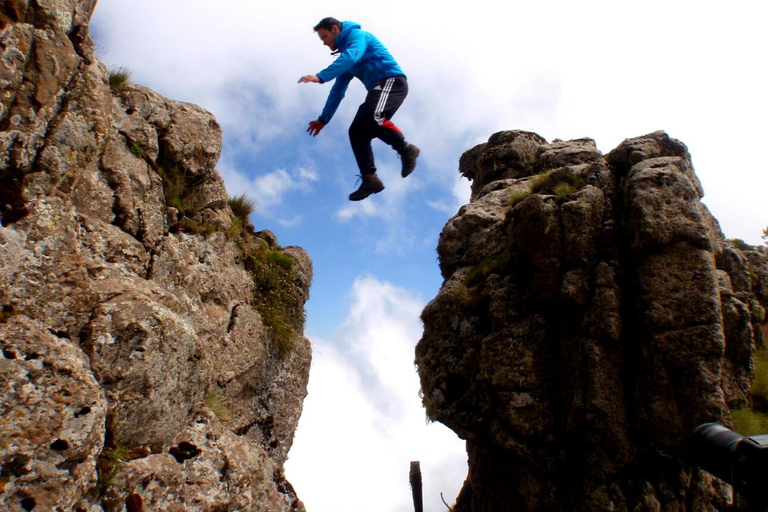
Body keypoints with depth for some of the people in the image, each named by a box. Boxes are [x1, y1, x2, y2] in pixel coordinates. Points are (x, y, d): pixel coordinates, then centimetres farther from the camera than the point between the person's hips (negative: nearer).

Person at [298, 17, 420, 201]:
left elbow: (351, 57, -23)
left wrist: (320, 77, -33)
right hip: (378, 89, 9)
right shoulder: (345, 58, 24)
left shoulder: (357, 35, -1)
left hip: (392, 81, -9)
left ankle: (406, 149, -17)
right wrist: (323, 119, 26)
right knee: (356, 132, -3)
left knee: (373, 118, -33)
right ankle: (370, 179, -6)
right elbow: (337, 92, 28)